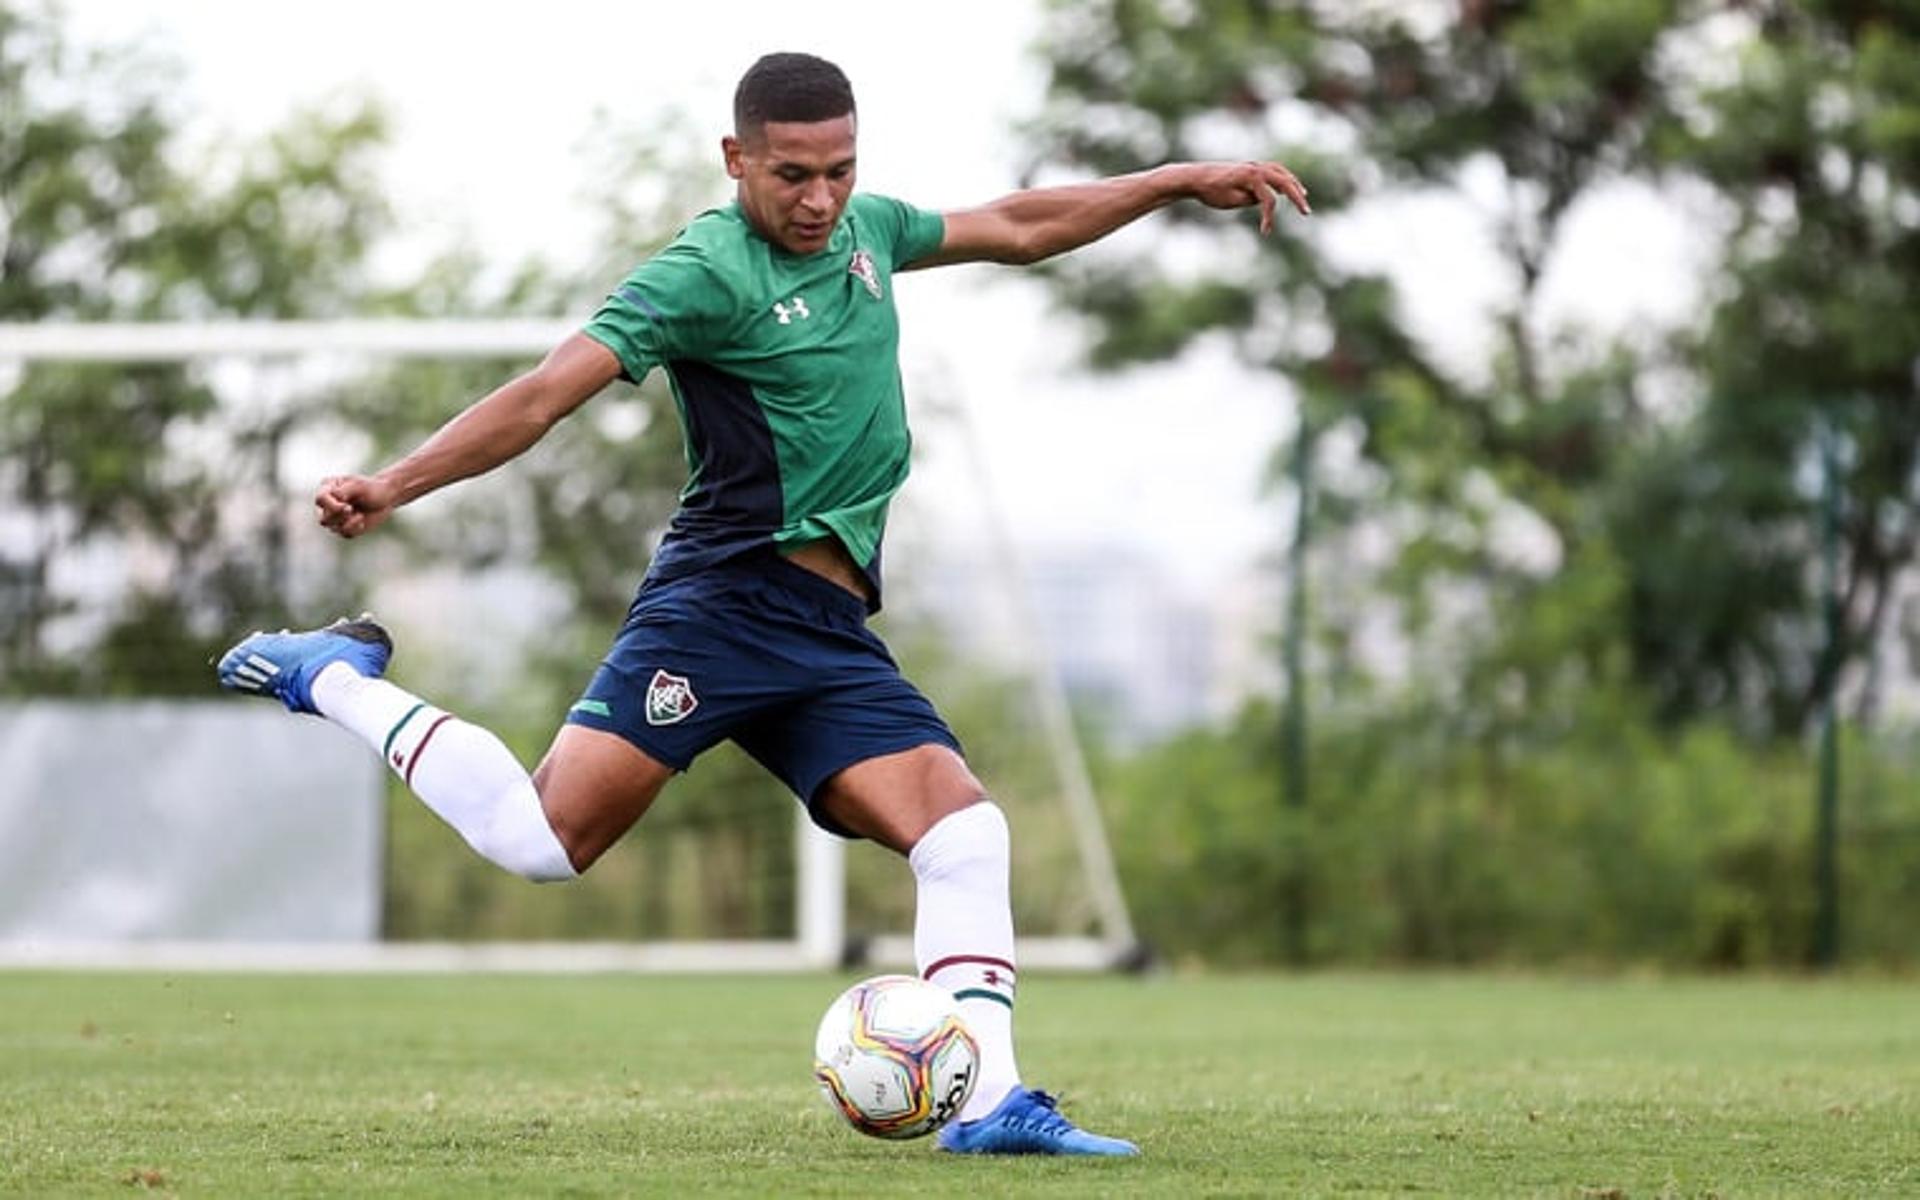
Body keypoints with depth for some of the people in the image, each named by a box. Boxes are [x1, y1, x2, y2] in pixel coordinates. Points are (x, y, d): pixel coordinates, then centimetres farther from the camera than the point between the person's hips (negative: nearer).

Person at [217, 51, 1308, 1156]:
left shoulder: (863, 232, 15)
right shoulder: (706, 274, -9)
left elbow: (1016, 229, 31)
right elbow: (545, 396, -16)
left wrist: (1181, 183, 30)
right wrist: (393, 486, -26)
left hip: (832, 634, 7)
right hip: (729, 599, -7)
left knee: (964, 827, -9)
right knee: (545, 837, -16)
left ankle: (989, 1100, -11)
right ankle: (339, 679, 4)